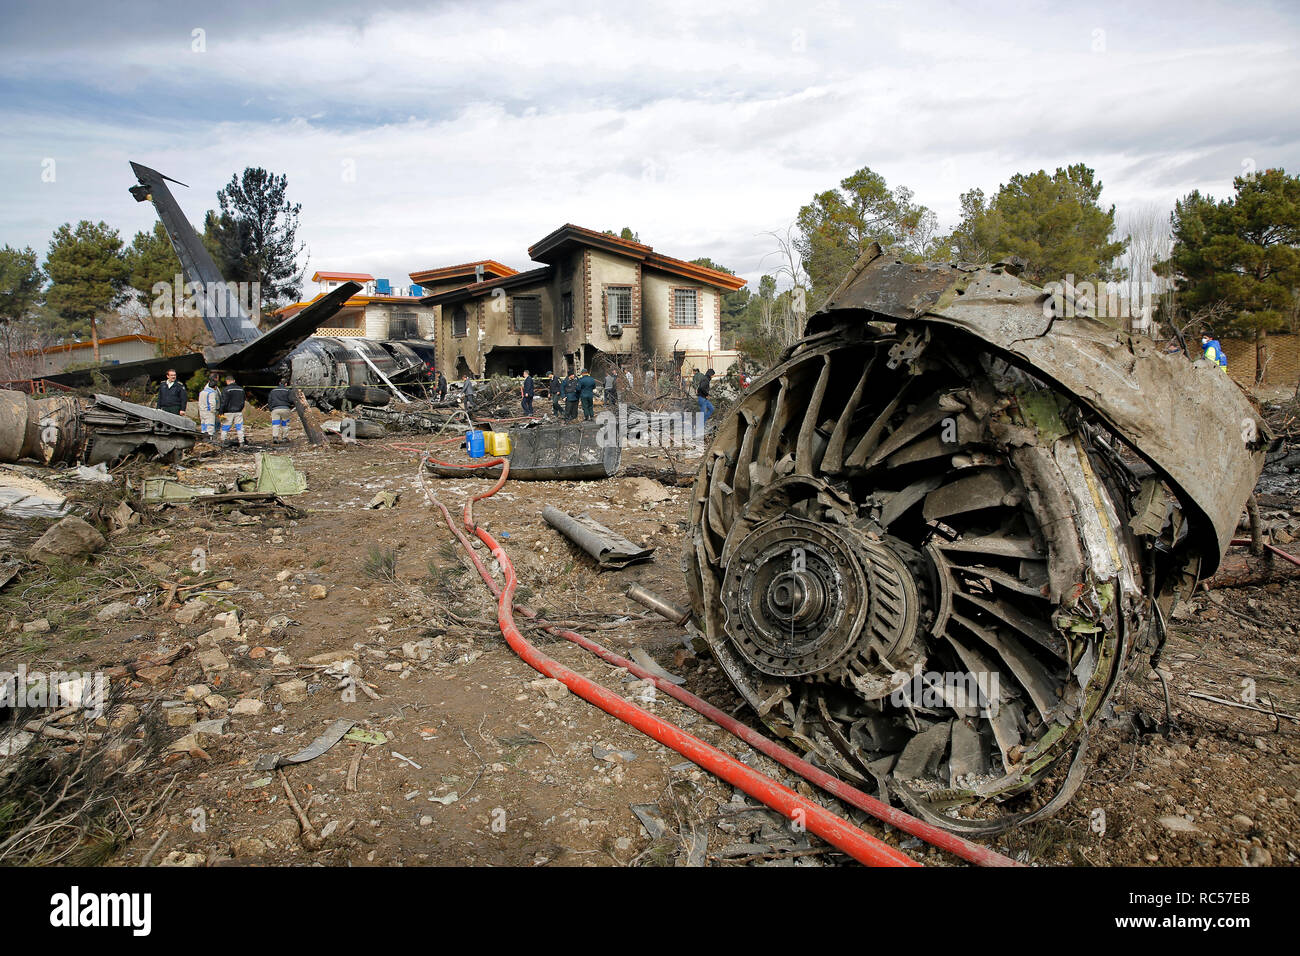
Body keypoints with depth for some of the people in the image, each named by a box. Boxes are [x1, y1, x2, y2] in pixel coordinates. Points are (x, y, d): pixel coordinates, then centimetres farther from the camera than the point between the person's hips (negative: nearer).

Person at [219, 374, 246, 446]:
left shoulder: (226, 390, -9)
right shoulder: (241, 389, 9)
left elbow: (223, 402, -12)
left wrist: (221, 412, -8)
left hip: (229, 413, -4)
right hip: (239, 412, 4)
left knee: (225, 428, 7)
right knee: (239, 428, 5)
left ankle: (223, 441, 9)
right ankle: (241, 443, 1)